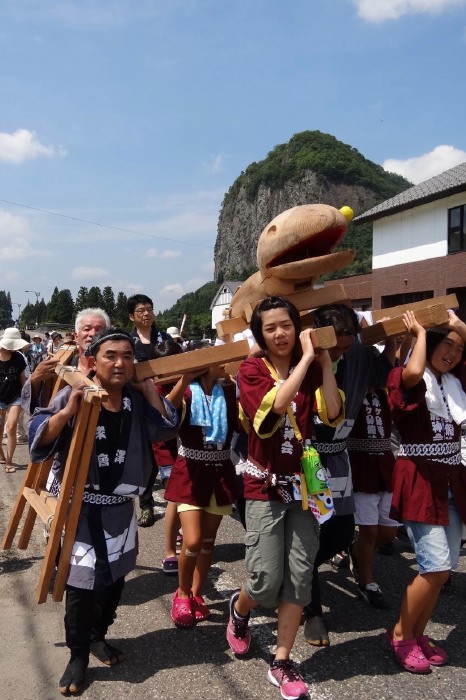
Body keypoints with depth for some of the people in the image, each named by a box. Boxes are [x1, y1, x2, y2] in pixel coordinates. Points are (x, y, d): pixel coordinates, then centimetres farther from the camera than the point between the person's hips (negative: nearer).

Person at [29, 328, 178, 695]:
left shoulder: (136, 399, 0)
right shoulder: (74, 395, -14)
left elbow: (167, 427, -5)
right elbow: (39, 438, -18)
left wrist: (148, 385, -9)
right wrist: (69, 411, -33)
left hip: (121, 507, 5)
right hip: (82, 507, -5)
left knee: (115, 579, 18)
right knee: (81, 585, -1)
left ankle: (98, 636, 40)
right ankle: (78, 655, 21)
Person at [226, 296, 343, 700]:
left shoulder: (311, 368, 2)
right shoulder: (251, 369, -7)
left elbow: (333, 414, -12)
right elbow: (276, 404, -26)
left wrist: (324, 360, -14)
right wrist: (306, 358, -22)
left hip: (304, 483, 3)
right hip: (265, 485, -3)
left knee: (299, 575, 5)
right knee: (267, 579, -2)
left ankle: (282, 663, 21)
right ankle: (239, 609, 34)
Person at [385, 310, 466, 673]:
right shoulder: (407, 379, -8)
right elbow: (413, 372, -31)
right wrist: (421, 333, -15)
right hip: (419, 478, -7)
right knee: (436, 566, -10)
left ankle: (418, 633, 26)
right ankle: (400, 635, 11)